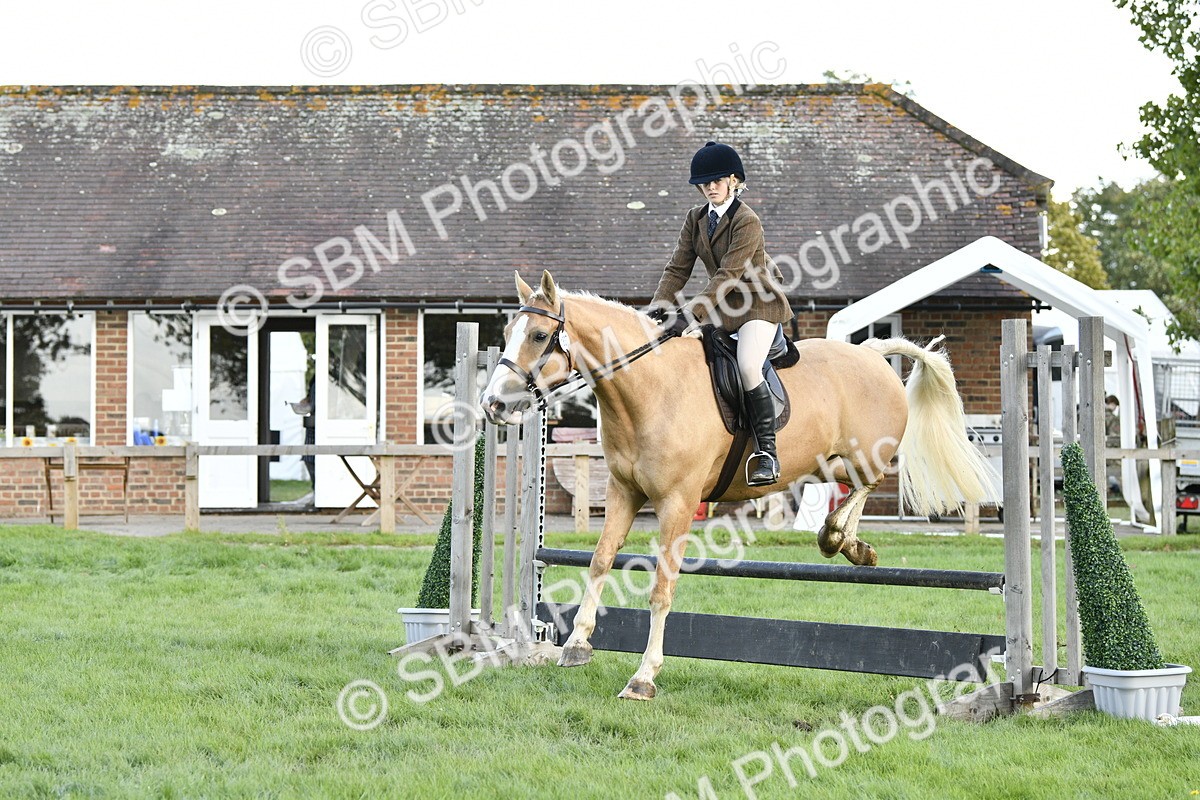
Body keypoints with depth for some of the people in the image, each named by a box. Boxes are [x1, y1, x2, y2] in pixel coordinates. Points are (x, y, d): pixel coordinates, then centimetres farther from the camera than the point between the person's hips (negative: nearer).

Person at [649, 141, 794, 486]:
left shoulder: (747, 221, -18)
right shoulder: (696, 219, 5)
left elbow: (728, 276, -25)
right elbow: (677, 268, 4)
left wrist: (690, 314, -32)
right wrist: (659, 309, -12)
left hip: (758, 303, -8)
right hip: (723, 306, 8)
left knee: (748, 367, -28)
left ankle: (767, 452, -21)